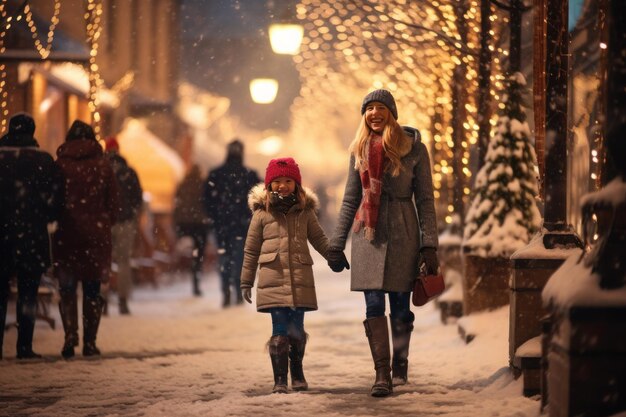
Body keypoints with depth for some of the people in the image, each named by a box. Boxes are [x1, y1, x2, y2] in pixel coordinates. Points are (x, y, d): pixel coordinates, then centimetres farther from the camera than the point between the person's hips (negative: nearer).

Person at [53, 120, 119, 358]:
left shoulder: (60, 165, -2)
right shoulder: (102, 165, 1)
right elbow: (113, 201, 2)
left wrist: (54, 221, 11)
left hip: (66, 234, -1)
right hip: (96, 234, 1)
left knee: (67, 288, 5)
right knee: (92, 289, 9)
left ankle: (70, 336, -12)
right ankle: (89, 342, 7)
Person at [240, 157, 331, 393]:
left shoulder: (305, 211, 8)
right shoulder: (262, 212, 3)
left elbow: (319, 239, 14)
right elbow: (251, 250, 7)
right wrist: (246, 281, 7)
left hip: (300, 280, 2)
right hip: (273, 280, -2)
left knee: (297, 330, 6)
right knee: (280, 331, -4)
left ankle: (298, 375, 21)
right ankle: (280, 379, 3)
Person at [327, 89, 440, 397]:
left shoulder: (413, 149, 0)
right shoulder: (359, 150, 9)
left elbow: (425, 199, -1)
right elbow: (350, 200, 14)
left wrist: (429, 245, -7)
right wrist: (336, 244, 11)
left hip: (402, 234, -2)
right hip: (368, 234, 2)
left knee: (400, 303, 3)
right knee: (374, 305, -5)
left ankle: (400, 366, 20)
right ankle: (382, 375, -5)